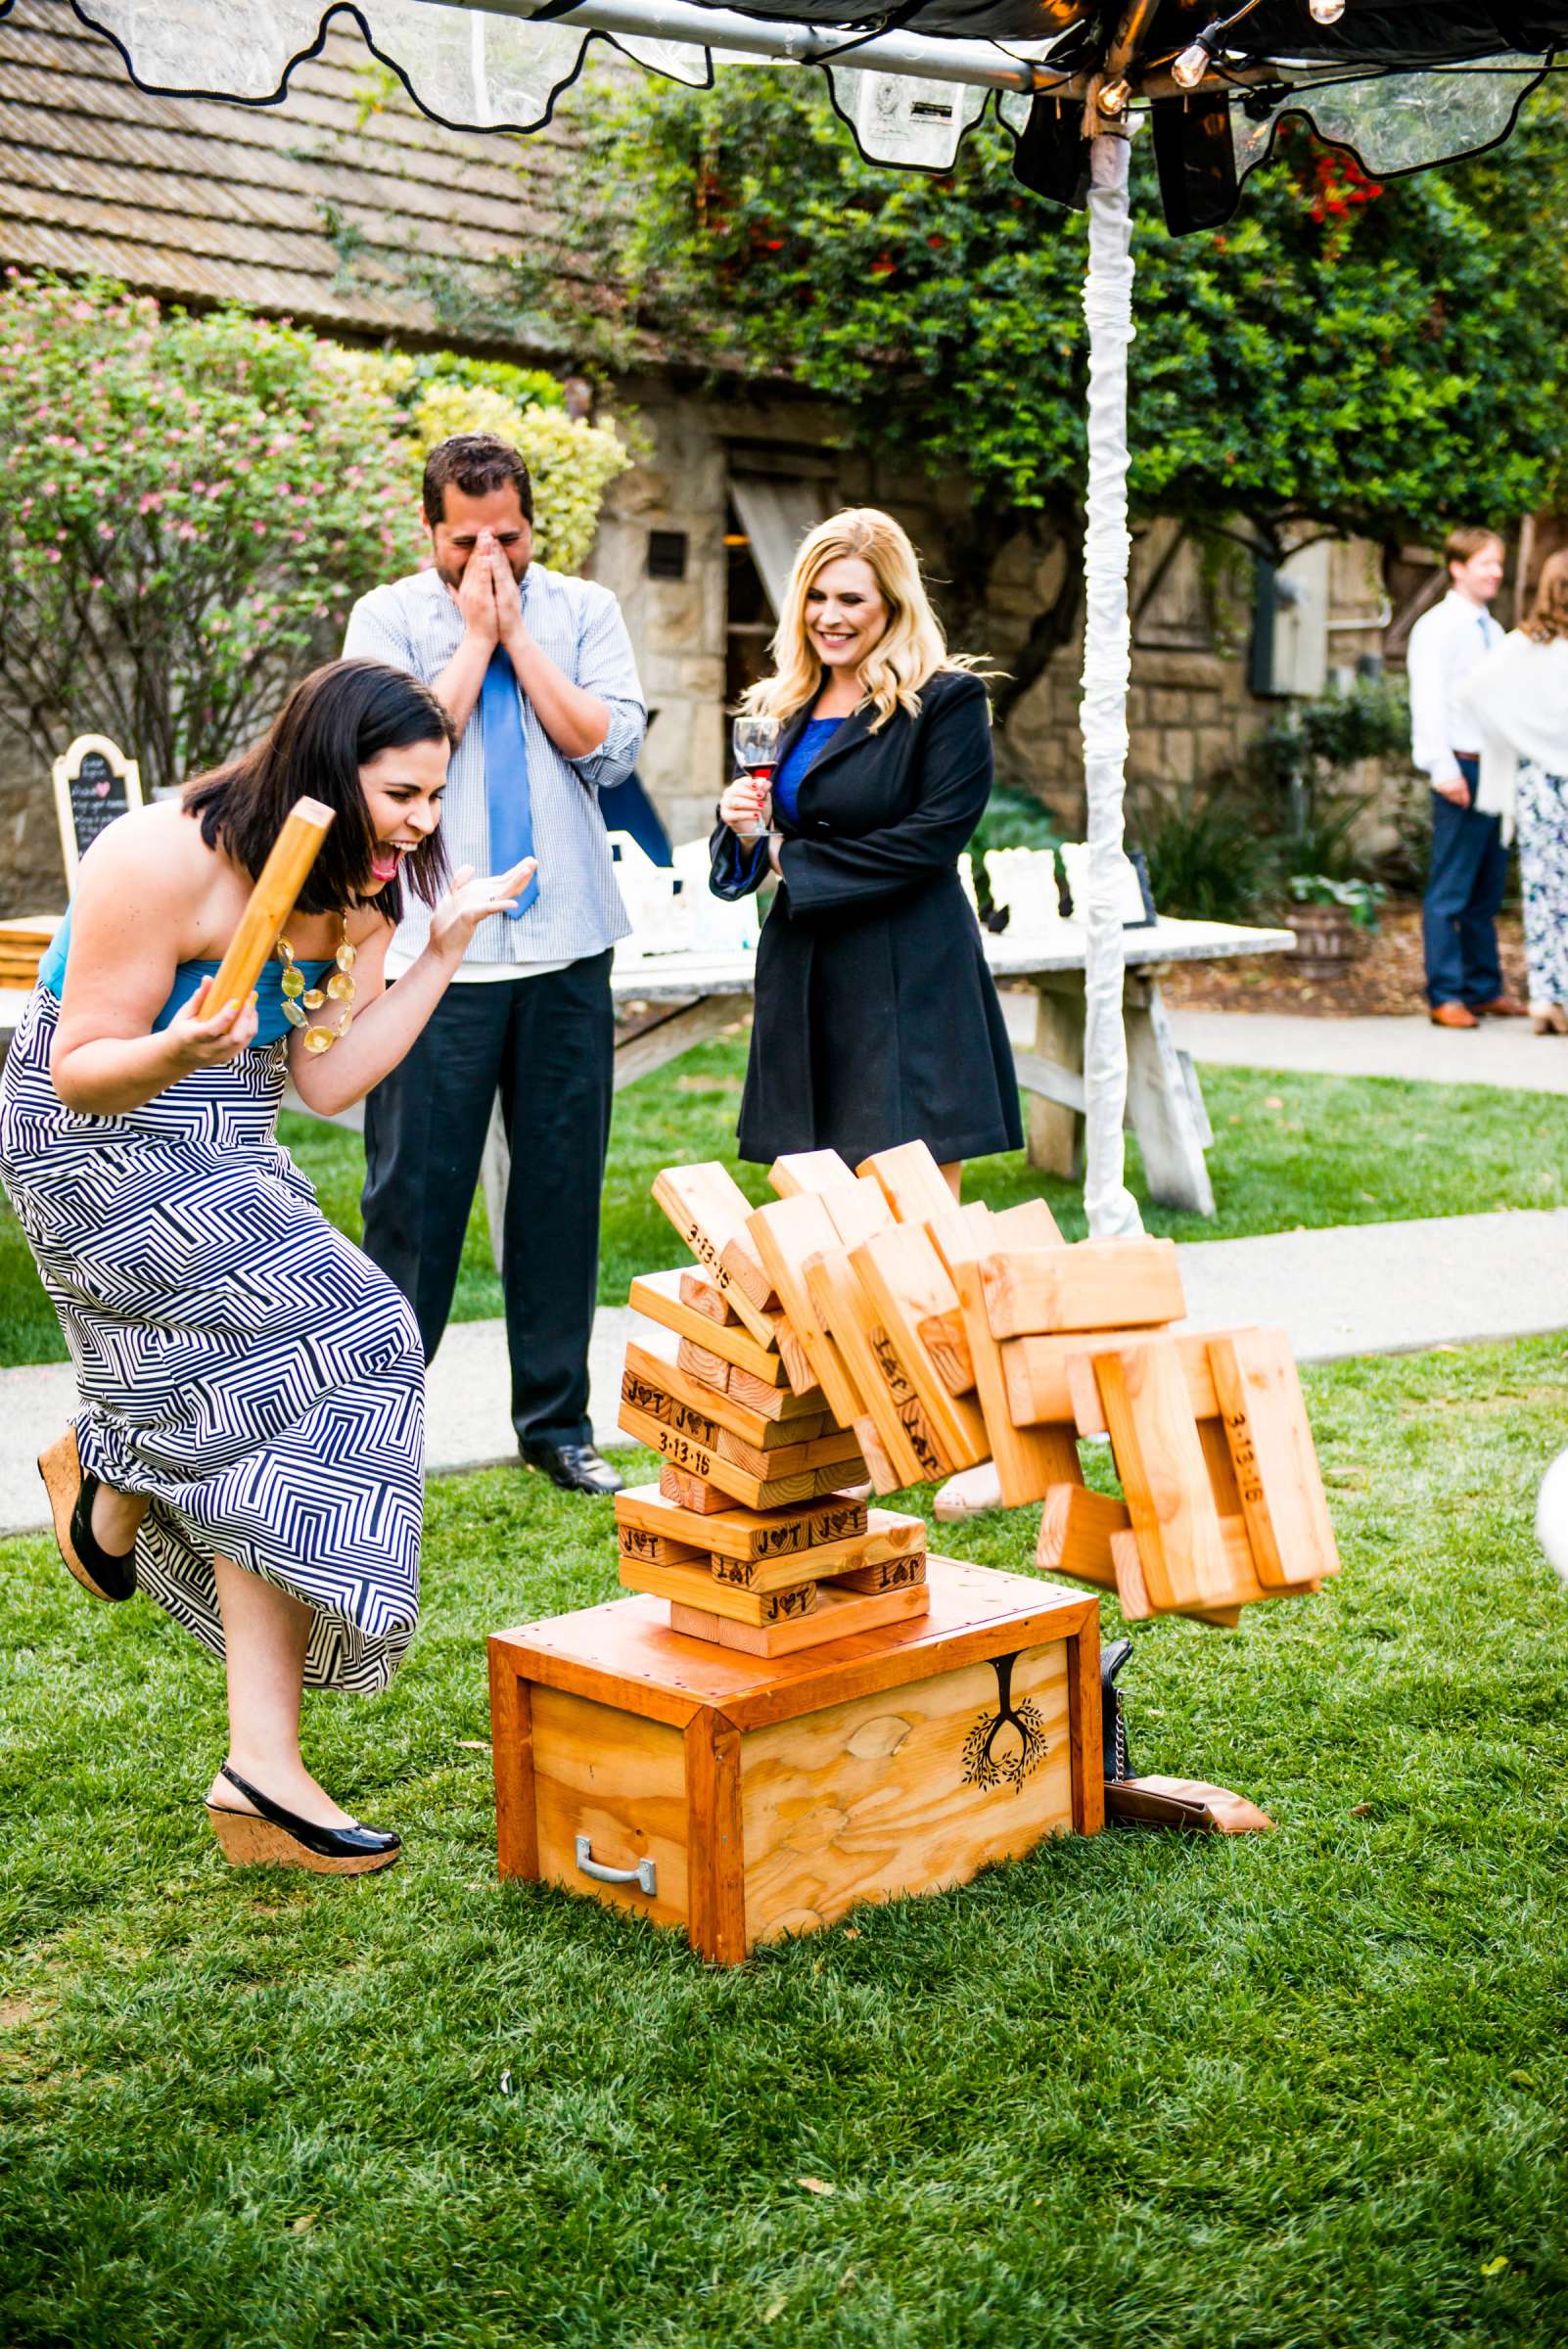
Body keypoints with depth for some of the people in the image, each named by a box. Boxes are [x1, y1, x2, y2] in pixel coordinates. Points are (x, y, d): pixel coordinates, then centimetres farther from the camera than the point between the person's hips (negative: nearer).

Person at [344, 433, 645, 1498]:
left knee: (563, 1188, 8)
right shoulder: (389, 618, 3)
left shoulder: (585, 611, 9)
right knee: (416, 1191, -2)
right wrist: (476, 635, -7)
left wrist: (517, 632, -5)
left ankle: (557, 1421, 20)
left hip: (566, 943, 2)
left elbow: (609, 748, -4)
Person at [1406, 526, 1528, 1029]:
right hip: (1462, 770, -7)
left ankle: (1485, 988, 17)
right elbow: (1428, 700, -12)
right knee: (1450, 891, -6)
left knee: (1487, 890, 11)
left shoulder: (1493, 630, 17)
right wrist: (1445, 770, -19)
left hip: (1497, 769, 7)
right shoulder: (1437, 626, -5)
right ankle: (1446, 996, -3)